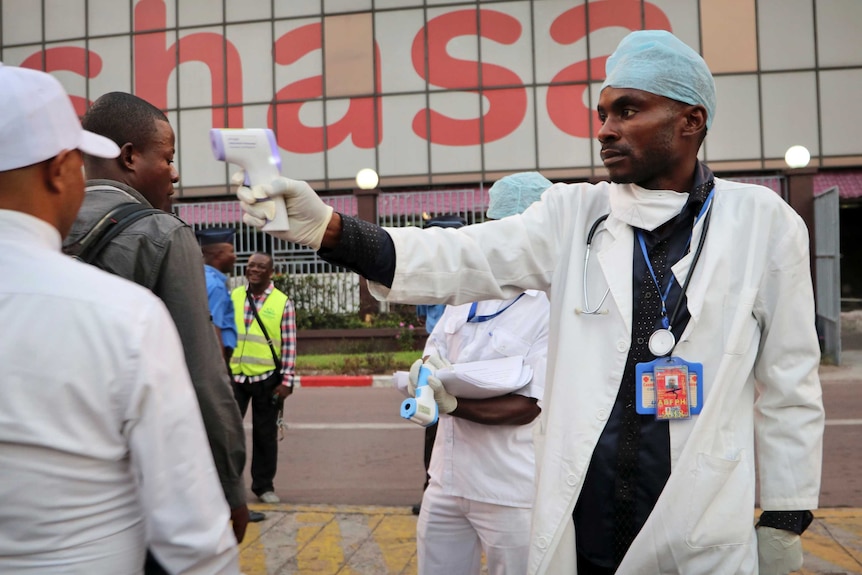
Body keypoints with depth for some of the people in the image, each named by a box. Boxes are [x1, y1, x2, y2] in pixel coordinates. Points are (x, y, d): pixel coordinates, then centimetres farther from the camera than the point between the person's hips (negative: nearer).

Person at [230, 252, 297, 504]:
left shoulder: (283, 303, -4)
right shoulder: (233, 296, 4)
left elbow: (289, 345, -4)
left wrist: (286, 381, -8)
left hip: (267, 378, -2)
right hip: (234, 375, 2)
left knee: (265, 433, 9)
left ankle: (263, 484, 22)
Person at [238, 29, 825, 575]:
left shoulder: (763, 222, -2)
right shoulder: (574, 214, -1)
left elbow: (789, 384, 2)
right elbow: (460, 260, -12)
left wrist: (786, 519, 3)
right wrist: (327, 227, -25)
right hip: (580, 523, 1)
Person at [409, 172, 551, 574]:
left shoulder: (555, 308, -13)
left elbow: (530, 406, -17)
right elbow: (432, 353, 12)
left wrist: (451, 404, -27)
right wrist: (426, 372, -12)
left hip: (511, 492, -6)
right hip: (446, 479, 6)